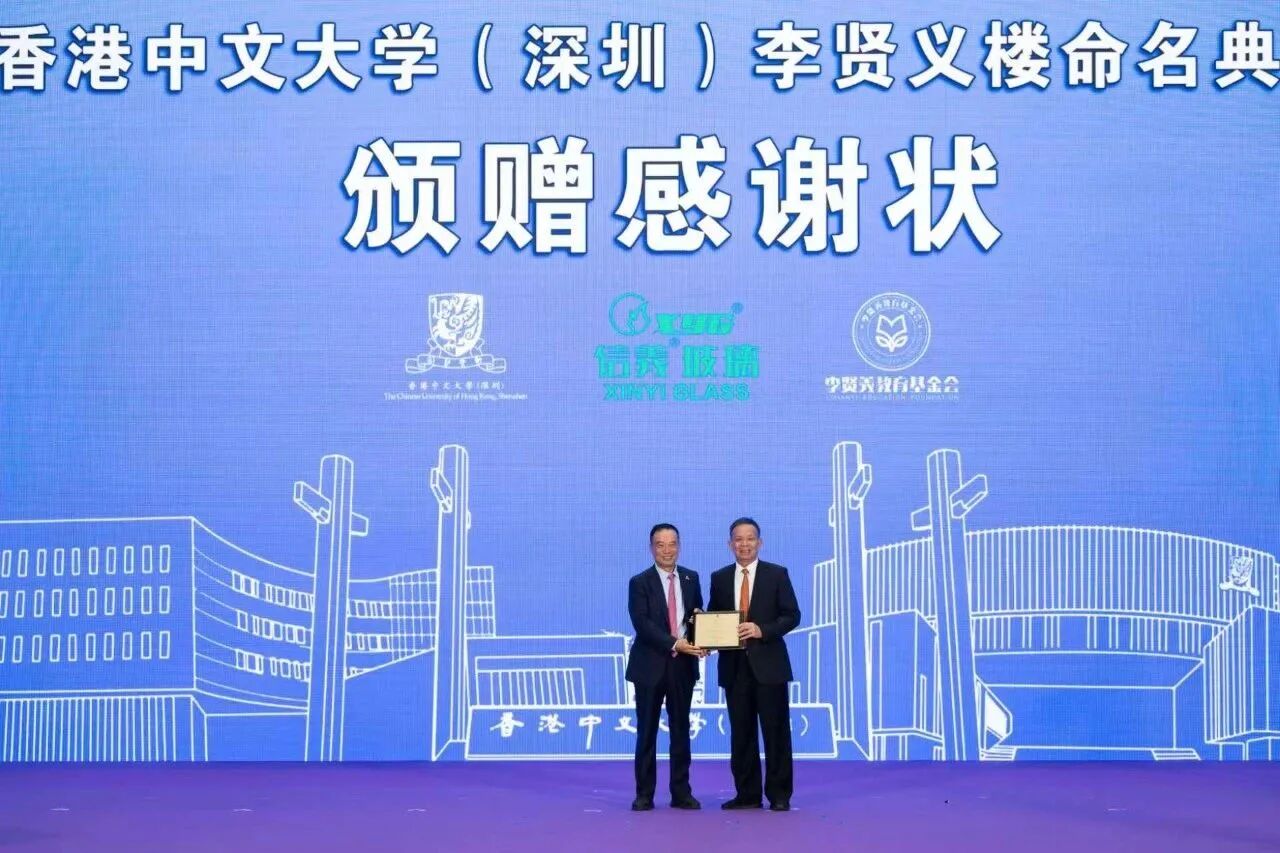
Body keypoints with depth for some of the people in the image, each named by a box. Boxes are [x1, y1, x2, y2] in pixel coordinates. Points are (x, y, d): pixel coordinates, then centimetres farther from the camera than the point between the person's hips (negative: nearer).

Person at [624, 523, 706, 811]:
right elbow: (642, 624, -14)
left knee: (681, 731, 7)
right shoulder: (640, 583, -4)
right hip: (651, 665, -3)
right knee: (647, 732, 2)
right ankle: (644, 794, 9)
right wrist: (674, 644, -24)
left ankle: (681, 793, 12)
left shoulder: (691, 578, 9)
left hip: (683, 665, 3)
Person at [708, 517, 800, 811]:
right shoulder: (719, 578, 10)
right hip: (734, 665, 3)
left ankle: (779, 795, 6)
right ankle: (747, 794, 12)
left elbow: (792, 615, -2)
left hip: (768, 665, -3)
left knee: (776, 732, 0)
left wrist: (762, 630, -17)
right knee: (741, 733, 6)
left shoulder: (777, 574, 1)